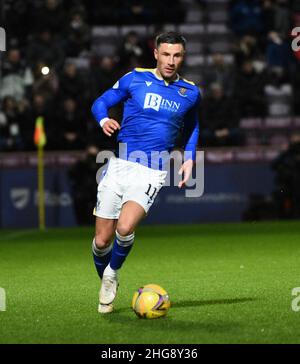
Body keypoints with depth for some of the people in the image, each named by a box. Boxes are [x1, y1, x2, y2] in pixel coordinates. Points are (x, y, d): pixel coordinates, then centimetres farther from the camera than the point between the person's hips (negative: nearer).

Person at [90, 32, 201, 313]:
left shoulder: (190, 93, 8)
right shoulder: (135, 79, 3)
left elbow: (192, 128, 27)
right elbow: (101, 102, 11)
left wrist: (189, 157, 12)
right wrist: (104, 120, -11)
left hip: (152, 174, -1)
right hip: (119, 165, 1)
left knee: (125, 228, -25)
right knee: (102, 240, -1)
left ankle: (112, 274, 4)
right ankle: (105, 284, 29)